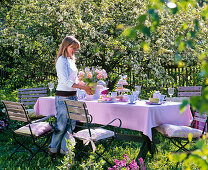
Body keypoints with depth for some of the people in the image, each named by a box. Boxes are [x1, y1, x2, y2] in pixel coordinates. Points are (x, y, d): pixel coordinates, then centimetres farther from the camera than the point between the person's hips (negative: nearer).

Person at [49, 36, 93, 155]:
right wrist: (83, 87, -18)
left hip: (73, 96, 9)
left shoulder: (71, 60, 15)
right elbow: (65, 81, -19)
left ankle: (64, 148, 21)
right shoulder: (62, 60, -11)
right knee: (61, 125, -1)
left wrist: (86, 86, 9)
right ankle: (53, 148, 17)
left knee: (71, 124, 10)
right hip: (63, 96, -9)